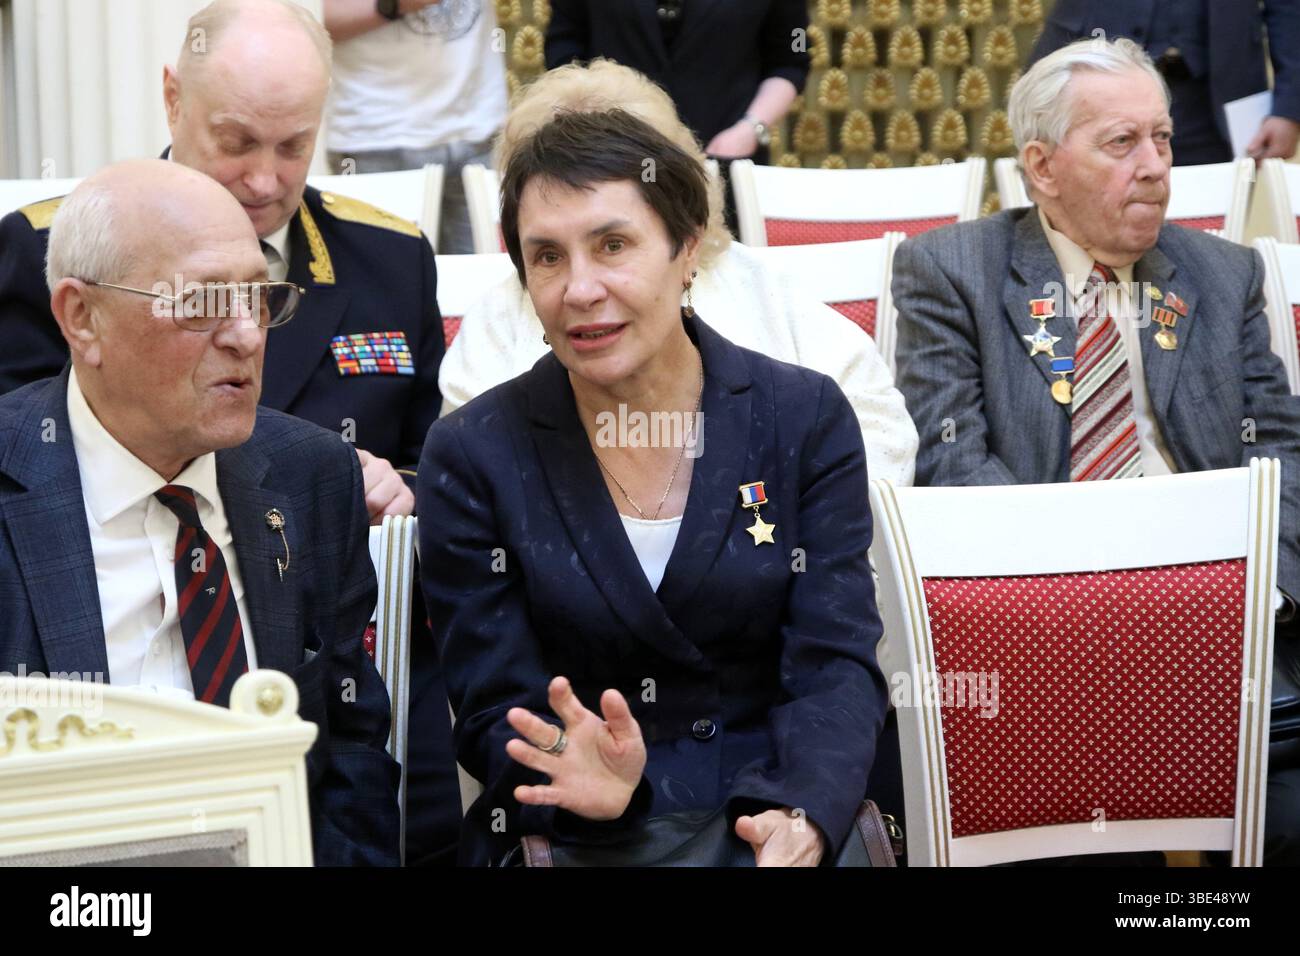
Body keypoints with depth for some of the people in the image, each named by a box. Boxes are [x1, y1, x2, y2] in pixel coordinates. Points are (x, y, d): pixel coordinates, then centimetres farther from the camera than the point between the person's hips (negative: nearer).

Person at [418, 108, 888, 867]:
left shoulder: (806, 419, 3)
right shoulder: (472, 457, 2)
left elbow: (835, 668, -2)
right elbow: (495, 711, 1)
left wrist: (799, 815, -21)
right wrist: (586, 785, -21)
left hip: (777, 827, 1)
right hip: (574, 840, -1)